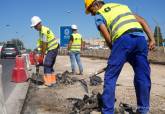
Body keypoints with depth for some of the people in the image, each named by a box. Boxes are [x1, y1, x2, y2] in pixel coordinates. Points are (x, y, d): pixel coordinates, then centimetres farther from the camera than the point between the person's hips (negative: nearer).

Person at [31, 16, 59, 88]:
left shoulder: (44, 31, -18)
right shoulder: (41, 31, 13)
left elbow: (44, 44, -17)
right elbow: (40, 42, 12)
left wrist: (43, 53, -8)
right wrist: (40, 51, 7)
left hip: (52, 50, -10)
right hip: (53, 50, 10)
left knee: (46, 65, -12)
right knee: (50, 65, 15)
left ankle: (47, 83, -12)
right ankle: (53, 80, 23)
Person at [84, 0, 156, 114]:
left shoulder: (98, 15, 17)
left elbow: (108, 38, 3)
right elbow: (142, 20, 20)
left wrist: (114, 51, 16)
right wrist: (152, 39, 13)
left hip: (123, 39, -5)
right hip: (140, 38, 6)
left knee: (110, 77, 5)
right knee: (143, 76, 13)